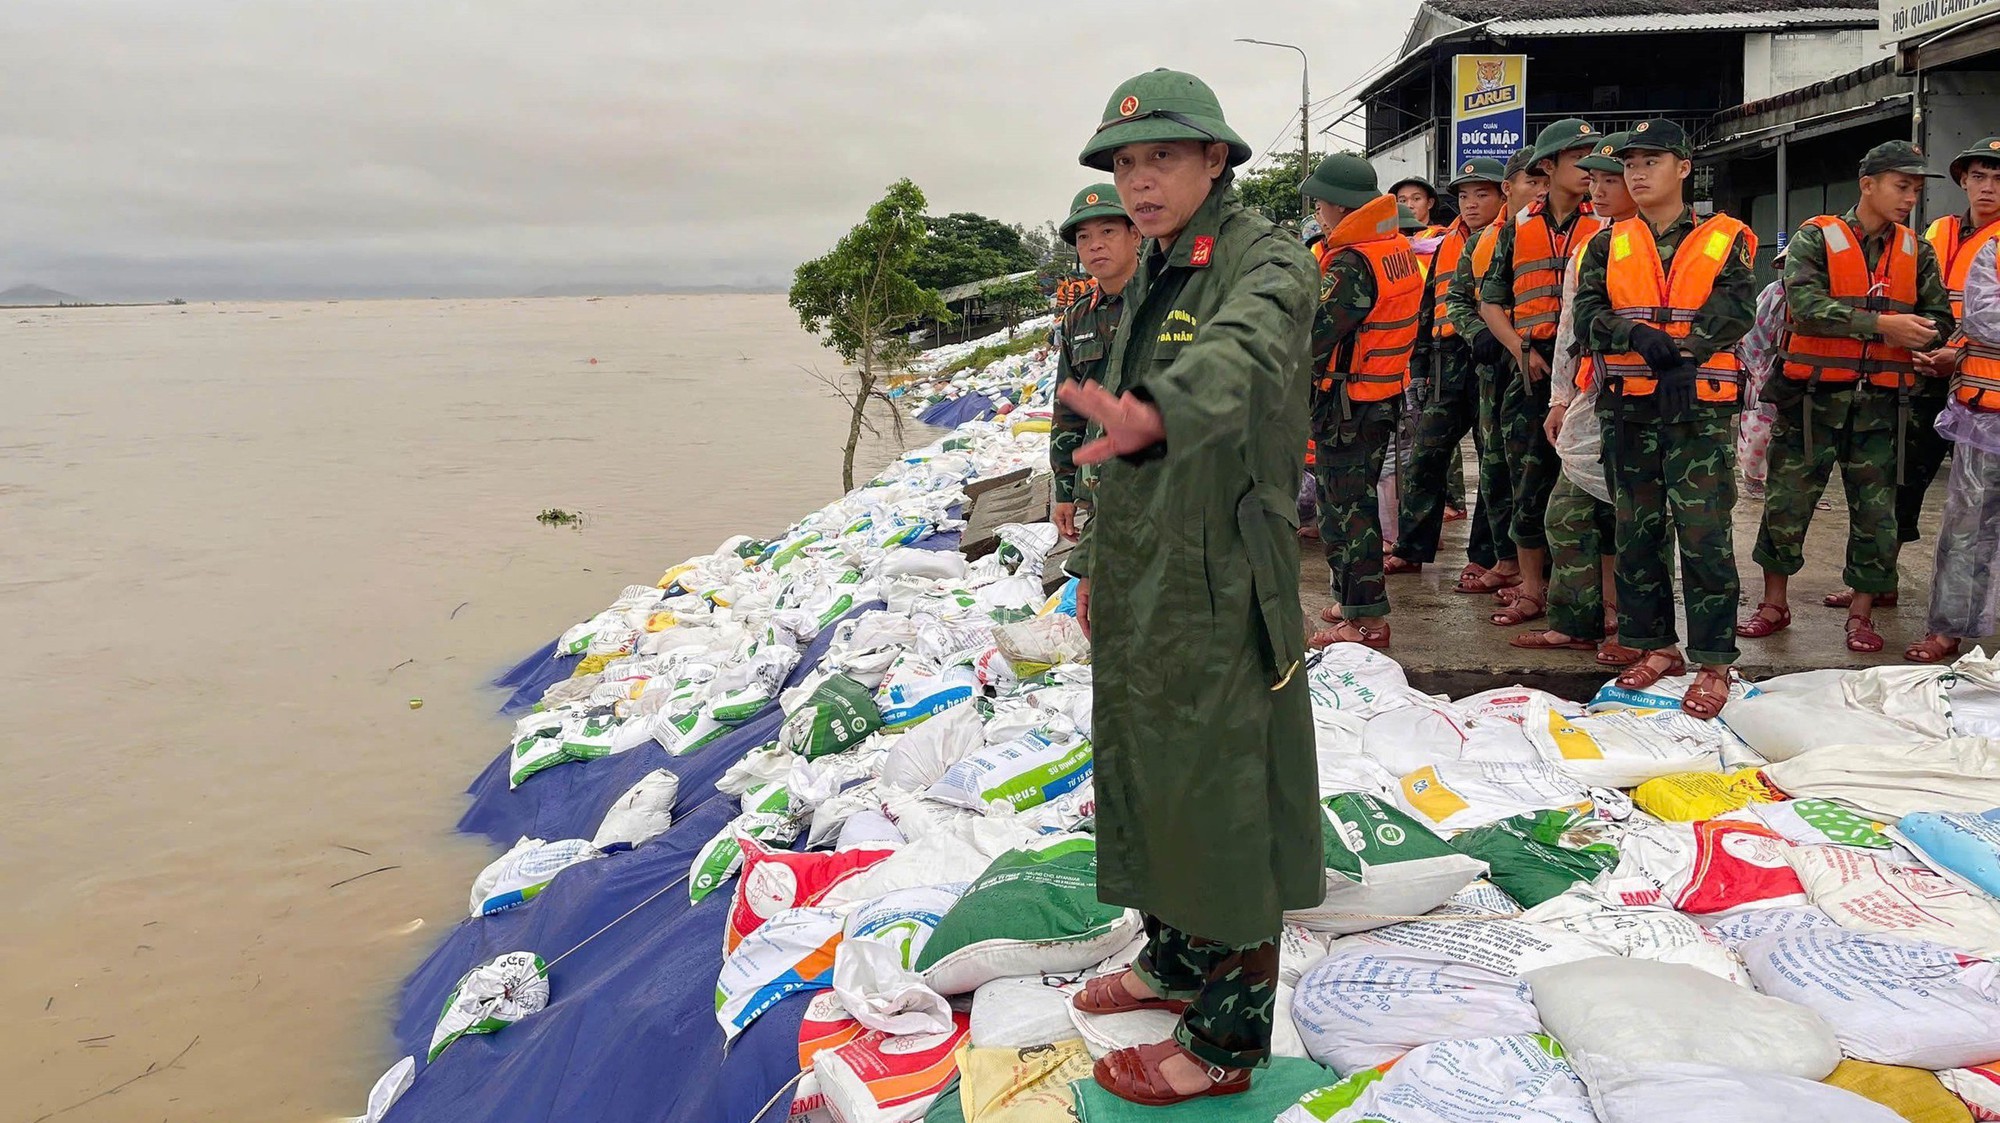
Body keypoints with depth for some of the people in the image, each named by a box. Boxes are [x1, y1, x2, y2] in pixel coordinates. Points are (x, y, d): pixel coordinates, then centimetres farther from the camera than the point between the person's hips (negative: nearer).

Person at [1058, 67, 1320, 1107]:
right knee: (1147, 773, 19)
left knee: (1222, 792, 0)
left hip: (1219, 582, -9)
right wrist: (1094, 562, 19)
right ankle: (1175, 960, 40)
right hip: (1137, 581, 9)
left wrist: (1156, 413, -60)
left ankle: (1227, 1033, 15)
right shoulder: (1147, 278, 13)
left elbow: (1240, 356, -40)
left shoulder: (1264, 261, -14)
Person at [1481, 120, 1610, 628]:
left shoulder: (1605, 228, 6)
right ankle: (1532, 589, 15)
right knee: (1528, 481, 5)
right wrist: (1521, 348, -3)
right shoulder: (1517, 228, 11)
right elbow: (1490, 302, 11)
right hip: (1532, 370, 2)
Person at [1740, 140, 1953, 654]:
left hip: (1881, 402, 3)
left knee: (1876, 510, 6)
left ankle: (1861, 614, 19)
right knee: (1787, 502, 4)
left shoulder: (1917, 251, 11)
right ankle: (1774, 605, 19)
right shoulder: (1816, 238, -3)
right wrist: (1880, 324, -23)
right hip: (1814, 397, -3)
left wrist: (1916, 335, -14)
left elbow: (1939, 318, 10)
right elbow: (1806, 305, -18)